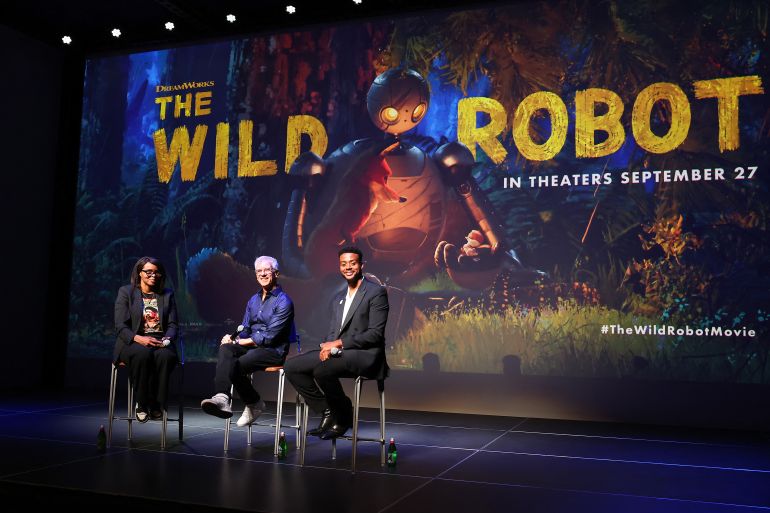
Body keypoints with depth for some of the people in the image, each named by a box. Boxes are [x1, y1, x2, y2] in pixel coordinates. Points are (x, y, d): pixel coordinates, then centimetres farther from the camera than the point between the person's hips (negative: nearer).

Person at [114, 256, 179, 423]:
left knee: (165, 356, -35)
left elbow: (173, 325, 11)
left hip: (160, 342, 2)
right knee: (142, 355, -38)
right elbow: (121, 326, -1)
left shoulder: (167, 295, 16)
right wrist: (138, 338, -20)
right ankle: (142, 404, -22)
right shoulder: (126, 292, 9)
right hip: (133, 342, -2)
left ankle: (157, 405, -23)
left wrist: (167, 338, -12)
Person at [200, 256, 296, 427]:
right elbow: (245, 329, 18)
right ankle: (222, 397, -39)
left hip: (273, 350, -6)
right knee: (225, 349, -25)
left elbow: (270, 336, -13)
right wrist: (232, 338, -6)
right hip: (251, 347, 7)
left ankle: (254, 404, -6)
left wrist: (239, 342, -10)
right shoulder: (253, 300, 18)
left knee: (234, 365, -28)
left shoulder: (283, 302, -7)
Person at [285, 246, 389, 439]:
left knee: (322, 369, -32)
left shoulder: (377, 292, -5)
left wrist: (339, 343, -17)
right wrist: (327, 347, -9)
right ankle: (327, 412, 1)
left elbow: (375, 333, -13)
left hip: (364, 354, -8)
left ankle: (343, 418, -7)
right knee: (291, 366, -5)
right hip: (337, 352, 8)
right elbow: (333, 333, 16)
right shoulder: (337, 298, 19)